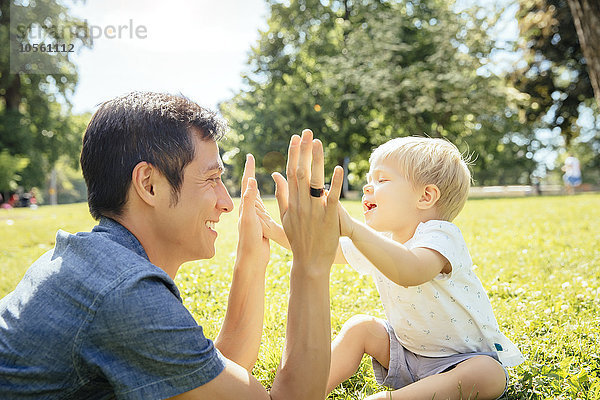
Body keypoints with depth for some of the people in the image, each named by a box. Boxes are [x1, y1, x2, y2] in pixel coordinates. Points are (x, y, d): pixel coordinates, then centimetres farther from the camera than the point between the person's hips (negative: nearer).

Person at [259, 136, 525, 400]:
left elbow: (410, 272, -51)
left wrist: (352, 228, -59)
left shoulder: (440, 235, -28)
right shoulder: (377, 239, -2)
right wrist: (278, 232, -9)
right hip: (408, 349, 7)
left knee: (489, 375, -35)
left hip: (466, 356, -7)